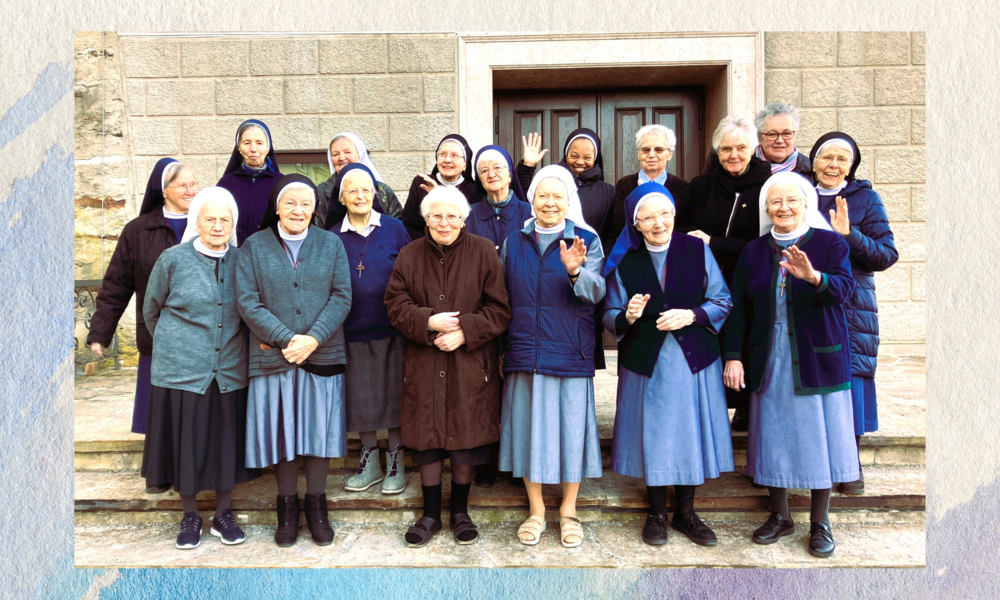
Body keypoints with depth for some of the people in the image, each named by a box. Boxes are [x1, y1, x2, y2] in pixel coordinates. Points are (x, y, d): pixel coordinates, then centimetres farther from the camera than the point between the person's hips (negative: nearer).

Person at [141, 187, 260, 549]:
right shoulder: (173, 260, -3)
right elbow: (151, 311, 10)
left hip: (229, 370, 2)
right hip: (182, 370, -1)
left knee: (226, 443, 7)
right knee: (186, 442, 6)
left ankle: (223, 514, 23)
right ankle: (190, 516, 23)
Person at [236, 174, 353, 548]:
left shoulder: (331, 244, 7)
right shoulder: (254, 247, 4)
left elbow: (341, 297, -1)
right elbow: (248, 303, -4)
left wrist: (313, 339, -14)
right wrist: (286, 339, -15)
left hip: (323, 358, 1)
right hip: (273, 359, 0)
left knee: (318, 432, 6)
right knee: (282, 433, 6)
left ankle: (316, 506, 21)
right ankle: (287, 507, 21)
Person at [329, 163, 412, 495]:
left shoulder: (394, 228, 1)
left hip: (392, 328, -1)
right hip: (353, 331, 2)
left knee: (394, 396, 5)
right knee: (361, 401, 9)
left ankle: (395, 463, 19)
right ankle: (370, 462, 26)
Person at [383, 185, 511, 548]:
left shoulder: (483, 253, 0)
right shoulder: (409, 256, 5)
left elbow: (499, 309, -3)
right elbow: (396, 305, 0)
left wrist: (465, 331, -15)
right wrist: (428, 322, -17)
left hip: (470, 365, -1)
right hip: (423, 366, 2)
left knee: (466, 437, 6)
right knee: (426, 439, 7)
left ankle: (460, 511, 25)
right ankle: (431, 514, 24)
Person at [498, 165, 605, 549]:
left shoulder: (586, 240, 3)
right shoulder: (513, 243, 11)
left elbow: (596, 292, -11)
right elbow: (501, 298, 13)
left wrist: (575, 272, -31)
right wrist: (500, 349, 8)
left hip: (570, 354, -2)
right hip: (525, 354, 2)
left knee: (570, 426, 3)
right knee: (529, 427, 7)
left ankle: (568, 511, 21)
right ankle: (536, 510, 23)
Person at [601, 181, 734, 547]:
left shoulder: (697, 250, -1)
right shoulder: (624, 262, 0)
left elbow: (722, 301, -1)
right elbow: (610, 317, -1)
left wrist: (690, 316, -18)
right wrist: (628, 316, -23)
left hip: (693, 361, 1)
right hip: (646, 363, 0)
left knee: (690, 433, 8)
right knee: (654, 434, 7)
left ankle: (685, 513, 26)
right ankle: (657, 513, 25)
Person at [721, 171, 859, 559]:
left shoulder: (830, 243, -1)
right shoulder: (753, 252, 6)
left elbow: (844, 289, -18)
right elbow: (738, 308, 3)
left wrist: (813, 277, -39)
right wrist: (732, 356, -5)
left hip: (818, 359, -2)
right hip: (769, 362, 2)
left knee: (819, 435, 3)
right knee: (774, 436, 7)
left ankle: (820, 523, 20)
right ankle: (780, 516, 25)